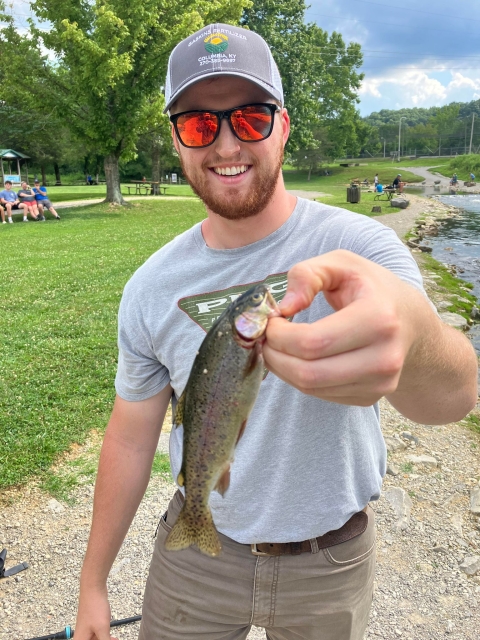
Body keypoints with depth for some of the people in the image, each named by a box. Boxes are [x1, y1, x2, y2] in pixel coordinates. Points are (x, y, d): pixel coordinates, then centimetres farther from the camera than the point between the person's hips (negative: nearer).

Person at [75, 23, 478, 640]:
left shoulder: (362, 246, -20)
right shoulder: (151, 288, -11)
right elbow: (131, 437, -2)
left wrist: (413, 334, -61)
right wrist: (93, 586, 5)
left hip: (331, 561, 0)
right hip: (197, 549, 1)